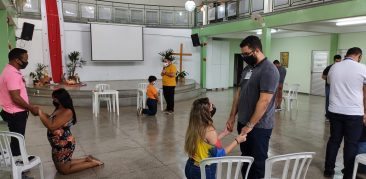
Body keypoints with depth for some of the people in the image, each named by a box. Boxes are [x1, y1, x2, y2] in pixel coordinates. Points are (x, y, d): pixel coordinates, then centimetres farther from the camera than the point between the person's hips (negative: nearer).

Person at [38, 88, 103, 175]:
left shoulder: (67, 112, -24)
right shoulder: (58, 109, 4)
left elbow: (52, 126, -28)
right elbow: (50, 120, 13)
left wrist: (40, 113, -22)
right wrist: (42, 113, -1)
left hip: (64, 144, -10)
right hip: (58, 144, 10)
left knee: (64, 170, 7)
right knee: (60, 166, 24)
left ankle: (94, 163, 12)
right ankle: (87, 159, 28)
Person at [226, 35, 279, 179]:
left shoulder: (269, 70, -15)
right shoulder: (247, 69, 10)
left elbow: (264, 102, -21)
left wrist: (250, 125, -18)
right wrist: (232, 117, 10)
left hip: (259, 127, -7)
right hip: (242, 123, 8)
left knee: (258, 163, 6)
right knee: (245, 159, 18)